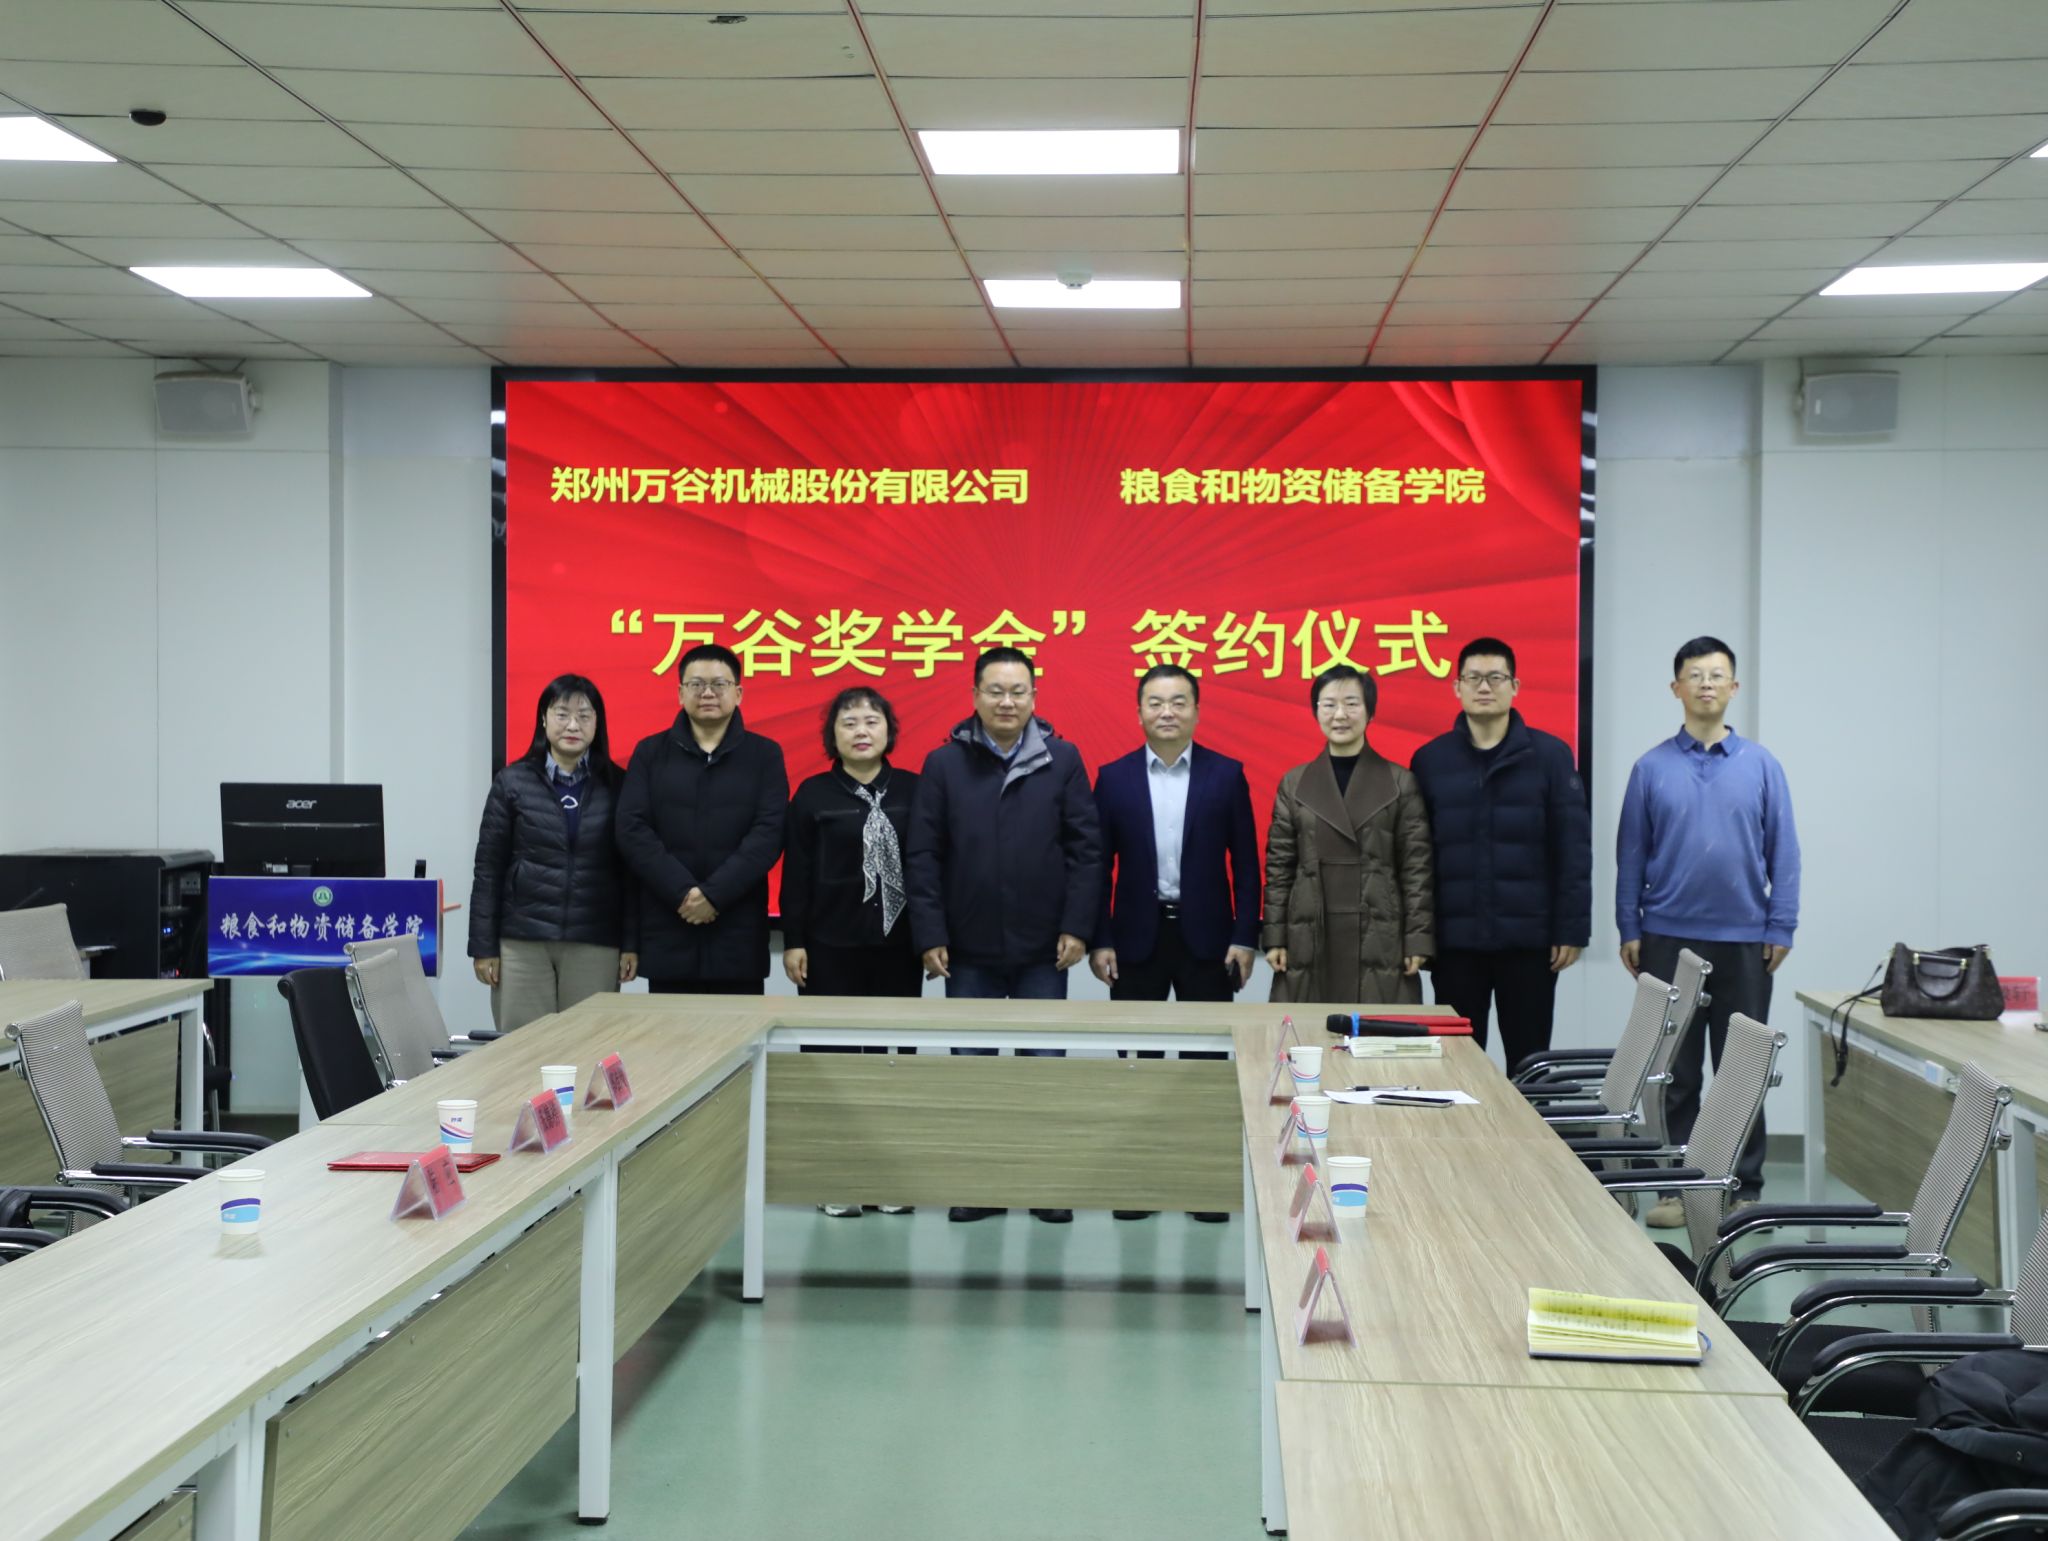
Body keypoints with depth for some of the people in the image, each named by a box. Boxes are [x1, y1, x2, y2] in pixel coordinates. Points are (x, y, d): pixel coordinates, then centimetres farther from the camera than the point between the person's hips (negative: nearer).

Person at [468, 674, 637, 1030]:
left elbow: (630, 869, 4)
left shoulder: (616, 785, 4)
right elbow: (488, 869, 3)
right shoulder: (512, 782, 2)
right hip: (521, 940, 0)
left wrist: (631, 942, -1)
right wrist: (483, 946, -2)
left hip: (595, 943, 0)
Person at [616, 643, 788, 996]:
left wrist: (714, 894, -15)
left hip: (739, 931, -1)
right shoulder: (650, 752, 8)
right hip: (667, 929, 1)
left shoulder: (765, 755, 5)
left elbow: (768, 834, -5)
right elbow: (632, 830, -2)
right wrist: (682, 892, -14)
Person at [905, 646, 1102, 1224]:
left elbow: (1085, 848, -1)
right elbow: (924, 856, -1)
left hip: (1042, 948, -1)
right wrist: (929, 935, -6)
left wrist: (1077, 926, -7)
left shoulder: (1063, 760, -1)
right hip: (969, 949, 1)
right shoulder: (944, 764, -1)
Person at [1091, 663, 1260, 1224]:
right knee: (1140, 1060, 6)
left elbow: (1245, 861, 1)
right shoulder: (1114, 777, 2)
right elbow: (1099, 865, 2)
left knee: (1205, 1059, 5)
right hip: (1137, 937, 1)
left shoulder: (1227, 774, 0)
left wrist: (1245, 937, -5)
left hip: (1205, 936, 0)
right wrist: (1099, 940, -3)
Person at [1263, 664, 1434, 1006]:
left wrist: (1418, 940, -4)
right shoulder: (1294, 784, 8)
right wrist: (1275, 938, 2)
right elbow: (1279, 866, 7)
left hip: (1379, 939, -1)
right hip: (1309, 939, 1)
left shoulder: (1401, 783, 3)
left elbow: (1417, 867, 1)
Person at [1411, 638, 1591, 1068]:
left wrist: (1572, 929, -6)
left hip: (1529, 940, -1)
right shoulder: (1430, 759, 4)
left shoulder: (1549, 755, 0)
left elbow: (1573, 849, -1)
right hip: (1454, 941, 1)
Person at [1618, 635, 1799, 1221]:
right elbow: (1631, 855, 4)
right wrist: (1628, 930, 0)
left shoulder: (1761, 765, 3)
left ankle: (1743, 1187, 14)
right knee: (1675, 1073, 5)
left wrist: (1781, 927, -3)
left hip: (1744, 941, 0)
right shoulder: (1652, 768, 2)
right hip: (1669, 939, 0)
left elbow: (1783, 852, 3)